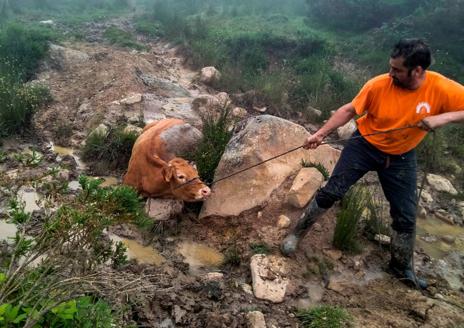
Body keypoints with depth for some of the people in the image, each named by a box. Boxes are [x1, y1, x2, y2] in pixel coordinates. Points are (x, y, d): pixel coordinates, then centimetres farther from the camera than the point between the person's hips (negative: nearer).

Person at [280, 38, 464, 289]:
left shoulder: (443, 89, -22)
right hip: (365, 145, -1)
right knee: (331, 192, -7)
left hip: (401, 157, 2)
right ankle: (296, 233, 13)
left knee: (405, 216, 7)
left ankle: (401, 267, 31)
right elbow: (349, 110, -12)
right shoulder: (378, 84, -22)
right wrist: (321, 133, -19)